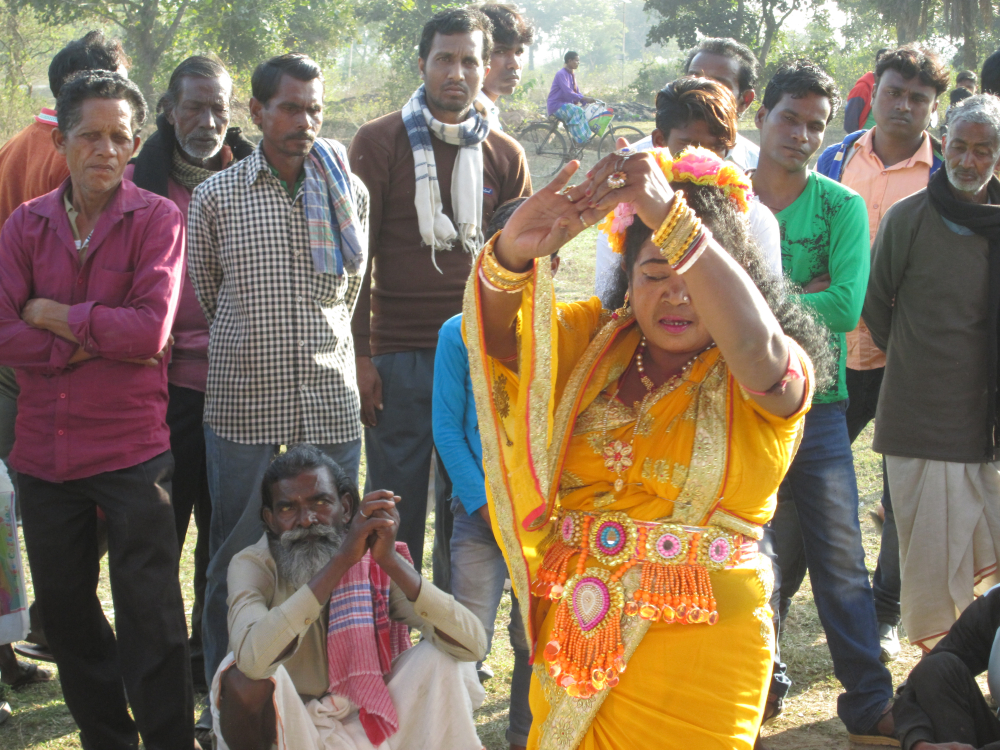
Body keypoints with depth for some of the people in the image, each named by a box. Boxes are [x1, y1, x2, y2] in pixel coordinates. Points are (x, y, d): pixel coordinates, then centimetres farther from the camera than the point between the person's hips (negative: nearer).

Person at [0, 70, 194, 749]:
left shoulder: (157, 218, -4)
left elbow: (151, 330, -16)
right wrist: (94, 342, -13)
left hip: (132, 447, -4)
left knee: (150, 617, -1)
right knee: (64, 610, 15)